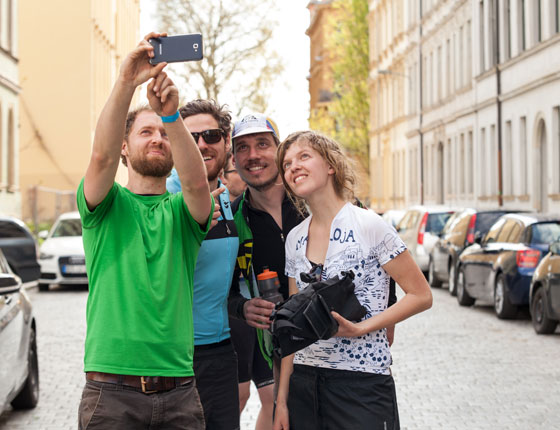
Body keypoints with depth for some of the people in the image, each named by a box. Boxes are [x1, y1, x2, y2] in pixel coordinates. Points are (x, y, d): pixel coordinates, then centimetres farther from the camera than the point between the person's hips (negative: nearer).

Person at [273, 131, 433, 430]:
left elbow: (421, 296, -6)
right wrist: (282, 398, 8)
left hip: (363, 382, -5)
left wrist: (361, 328, -17)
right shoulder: (295, 239, 8)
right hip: (304, 380, 5)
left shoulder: (368, 226, -8)